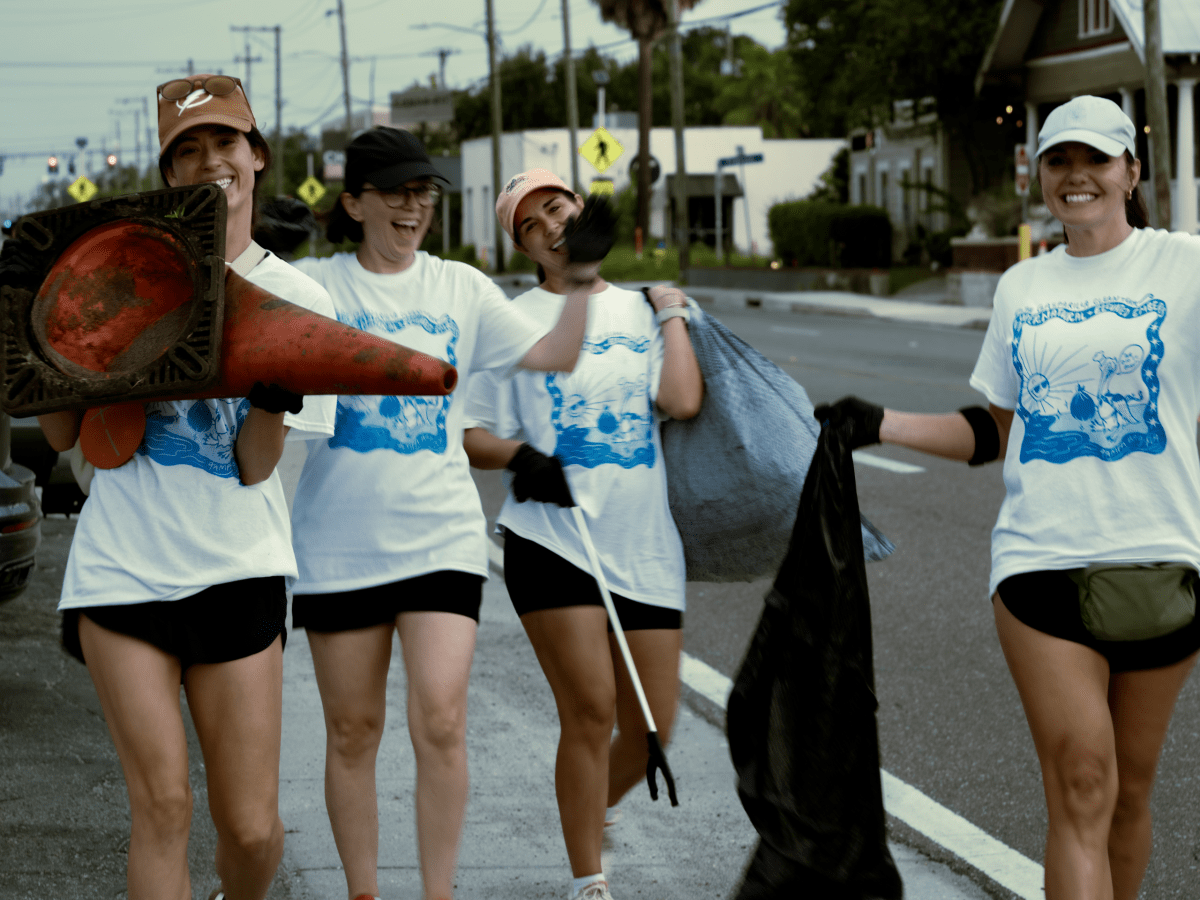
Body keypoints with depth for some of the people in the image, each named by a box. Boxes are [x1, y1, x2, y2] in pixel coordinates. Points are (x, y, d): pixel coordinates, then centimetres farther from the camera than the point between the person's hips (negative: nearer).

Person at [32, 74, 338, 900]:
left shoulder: (300, 299, 3)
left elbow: (255, 467, -2)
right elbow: (63, 434, 5)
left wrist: (276, 389, -21)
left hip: (236, 572, 0)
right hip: (124, 564, 0)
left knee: (252, 826, 3)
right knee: (162, 805, -9)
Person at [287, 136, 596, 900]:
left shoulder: (461, 288, 9)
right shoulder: (313, 284, 2)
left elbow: (554, 357, 8)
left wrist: (584, 278, -4)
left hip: (440, 537, 1)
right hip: (338, 543, -1)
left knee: (441, 724, -10)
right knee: (352, 731, 7)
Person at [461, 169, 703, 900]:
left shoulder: (642, 310, 10)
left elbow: (683, 402, -8)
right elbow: (471, 435, 4)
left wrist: (672, 315, 1)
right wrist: (520, 456, -14)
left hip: (646, 545, 3)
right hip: (552, 541, -3)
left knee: (652, 727, 5)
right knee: (590, 710, -9)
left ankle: (596, 811, 36)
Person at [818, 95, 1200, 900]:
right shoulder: (1022, 287, 13)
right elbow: (995, 432, 19)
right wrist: (881, 425, 11)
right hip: (1042, 558, 2)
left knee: (1129, 788, 6)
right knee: (1081, 788, -8)